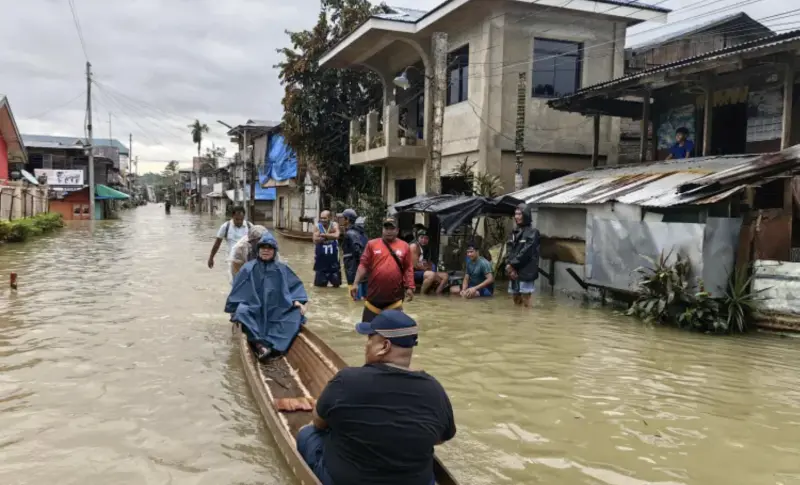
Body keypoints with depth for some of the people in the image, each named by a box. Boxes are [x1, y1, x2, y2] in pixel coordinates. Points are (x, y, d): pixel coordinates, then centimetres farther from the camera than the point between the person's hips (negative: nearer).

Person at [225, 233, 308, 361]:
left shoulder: (282, 269, 10)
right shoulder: (249, 268, 6)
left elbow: (295, 286, 7)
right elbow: (238, 290, 5)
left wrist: (297, 301, -11)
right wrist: (234, 310, -3)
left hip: (275, 312, 1)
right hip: (253, 310, -1)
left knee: (295, 314, -26)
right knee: (241, 311, -34)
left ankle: (270, 345, -38)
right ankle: (260, 344, -46)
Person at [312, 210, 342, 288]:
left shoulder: (334, 225, -2)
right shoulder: (317, 226, -4)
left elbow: (336, 236, -22)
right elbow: (315, 240, -17)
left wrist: (323, 235, -18)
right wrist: (330, 236, -17)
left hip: (333, 256, 1)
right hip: (321, 256, -1)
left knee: (336, 283, 9)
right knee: (320, 284, 4)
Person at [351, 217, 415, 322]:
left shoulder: (404, 246, 5)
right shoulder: (372, 244, 3)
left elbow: (408, 269, 5)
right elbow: (364, 265, 1)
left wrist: (410, 287, -1)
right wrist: (356, 283, -7)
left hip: (395, 296, 0)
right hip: (374, 294, 0)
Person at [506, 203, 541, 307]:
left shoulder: (533, 232, -5)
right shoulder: (514, 232, 14)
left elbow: (525, 252, -14)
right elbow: (509, 250, 7)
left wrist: (512, 265, -12)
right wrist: (509, 265, -10)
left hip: (526, 272, -6)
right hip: (513, 272, 6)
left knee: (525, 301, -5)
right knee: (516, 301, 11)